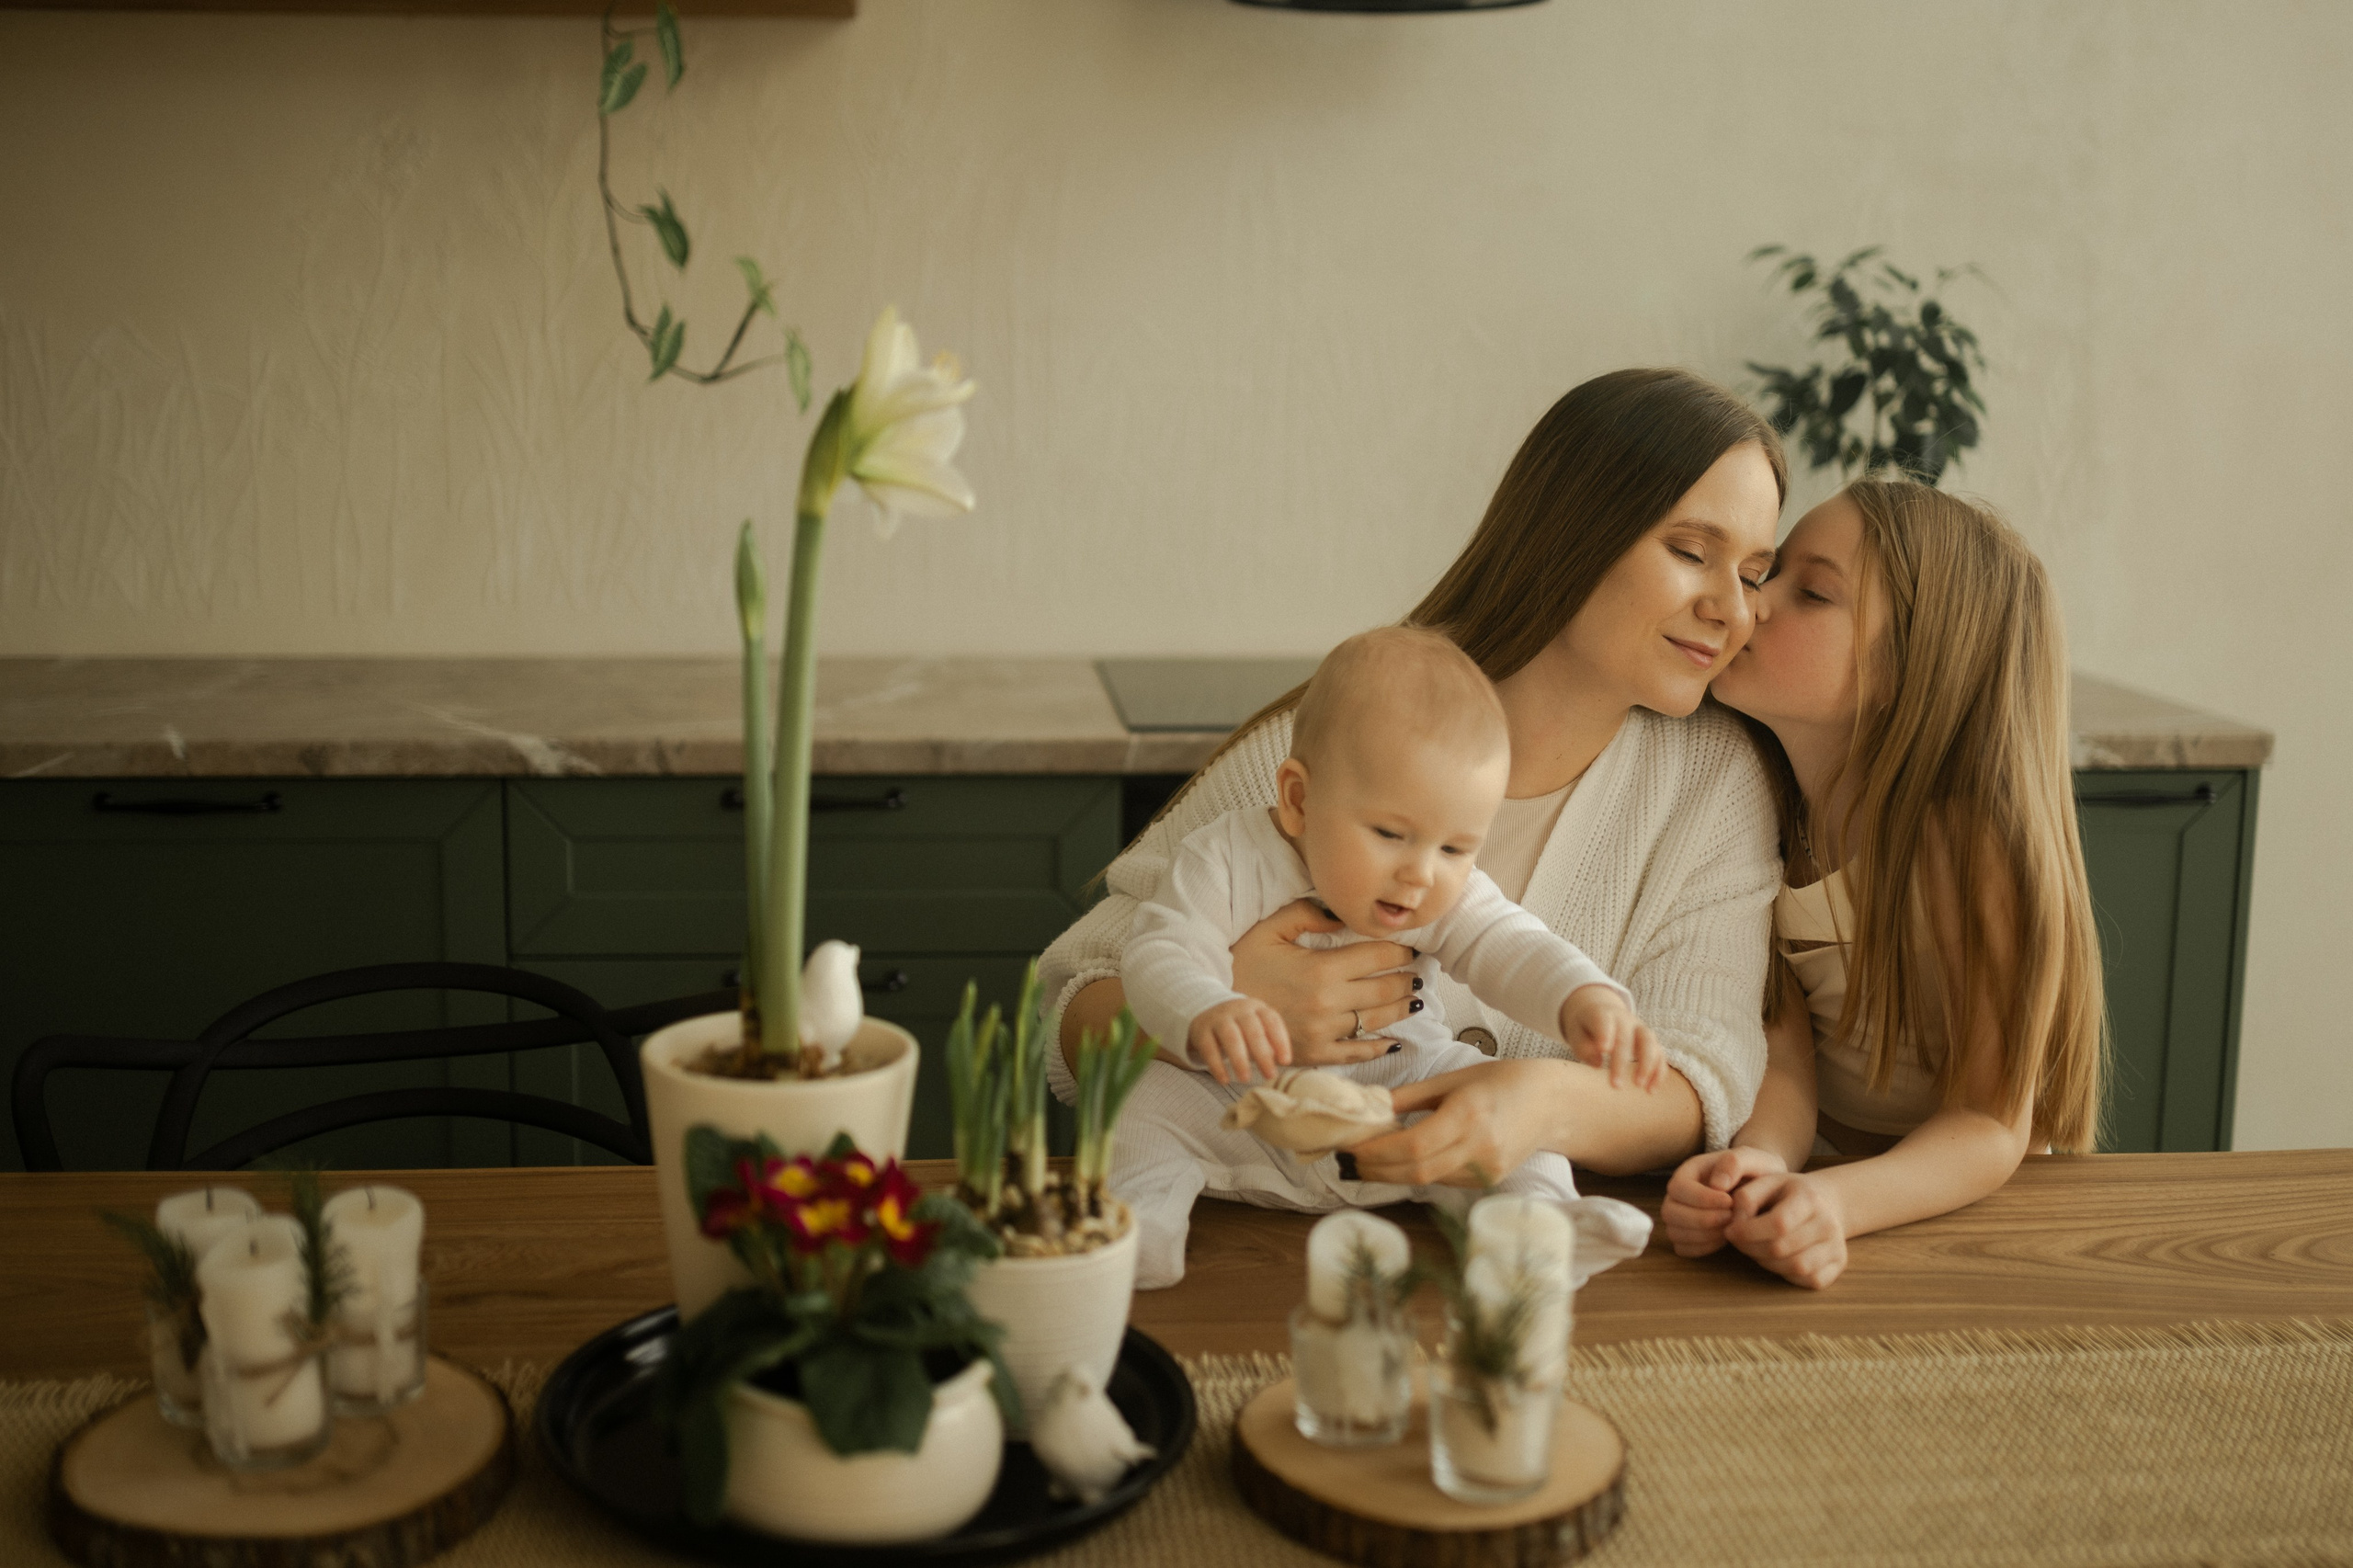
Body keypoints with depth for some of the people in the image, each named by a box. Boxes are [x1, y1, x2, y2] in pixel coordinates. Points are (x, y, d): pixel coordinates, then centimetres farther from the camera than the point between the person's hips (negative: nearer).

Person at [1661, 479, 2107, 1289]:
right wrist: (1757, 1165, -34)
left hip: (1964, 1209, -3)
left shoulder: (1969, 839, -22)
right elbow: (1782, 1054, -12)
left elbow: (1992, 1125, -20)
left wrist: (1835, 1201, -39)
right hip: (1814, 1174, 3)